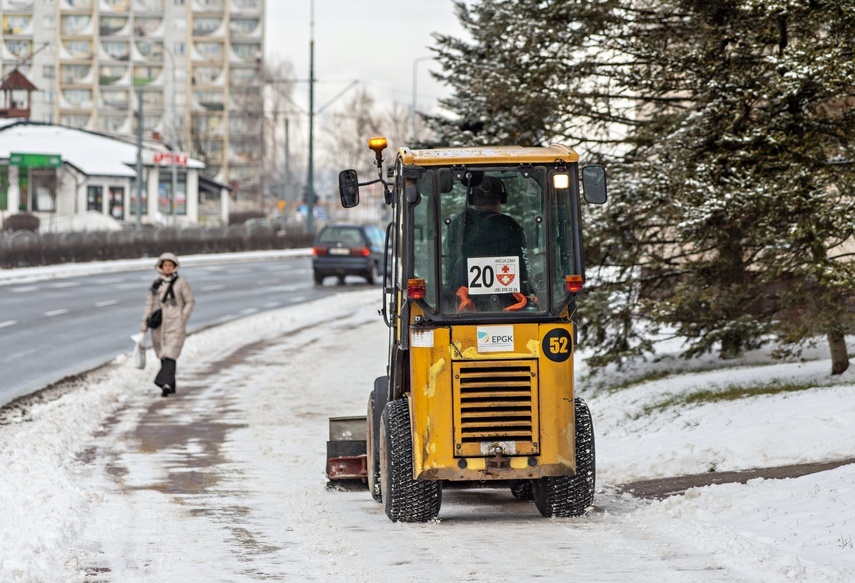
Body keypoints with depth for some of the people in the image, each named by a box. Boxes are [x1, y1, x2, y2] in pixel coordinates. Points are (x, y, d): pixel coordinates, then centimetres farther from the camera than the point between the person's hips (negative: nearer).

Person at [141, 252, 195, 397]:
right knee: (163, 356, 7)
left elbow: (190, 302, 5)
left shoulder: (181, 283, 0)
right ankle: (170, 386, 18)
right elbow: (149, 305, 12)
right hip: (158, 326, 4)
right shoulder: (155, 284, 11)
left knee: (170, 354, -17)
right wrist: (145, 324, 7)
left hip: (175, 325, -4)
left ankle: (166, 383, -29)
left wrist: (182, 319, -4)